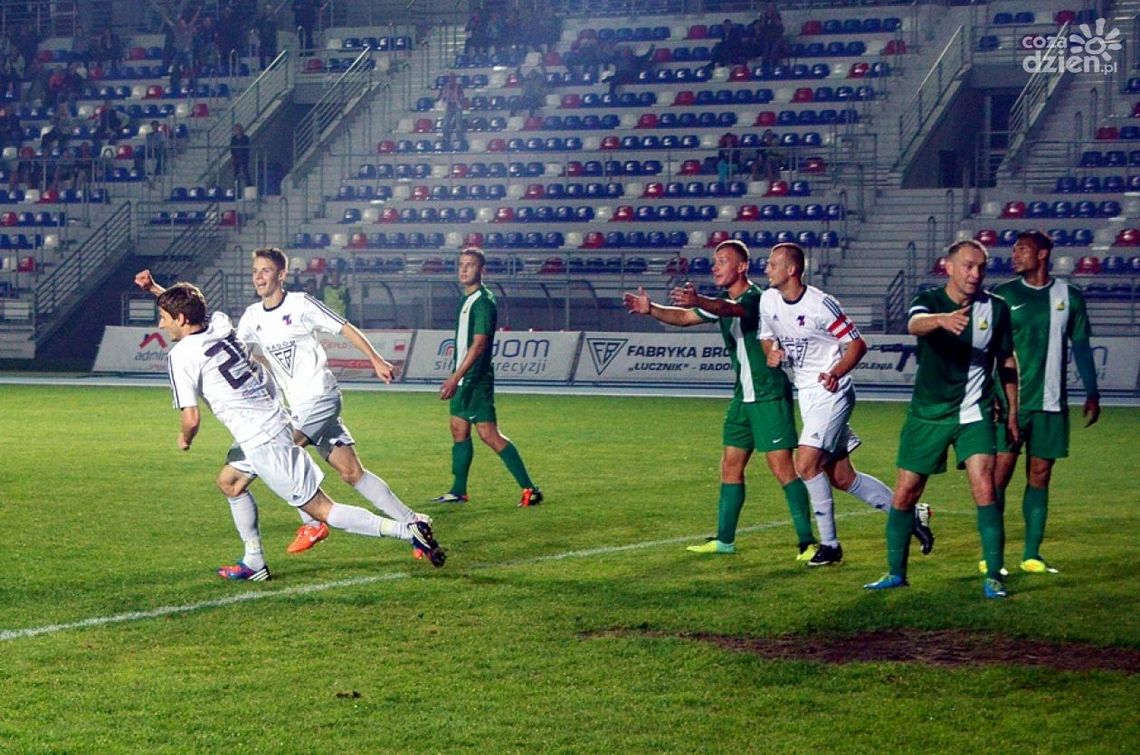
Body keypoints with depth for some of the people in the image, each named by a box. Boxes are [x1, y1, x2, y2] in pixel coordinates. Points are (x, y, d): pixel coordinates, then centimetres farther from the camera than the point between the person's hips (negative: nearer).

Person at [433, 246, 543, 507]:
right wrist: (455, 378, 22)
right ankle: (458, 491, 20)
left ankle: (529, 488, -14)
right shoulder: (467, 300, 14)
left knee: (489, 434, -13)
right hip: (464, 379, 10)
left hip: (476, 379, -10)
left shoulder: (483, 301, -15)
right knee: (458, 429, 12)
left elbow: (479, 344, -22)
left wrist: (455, 377, -26)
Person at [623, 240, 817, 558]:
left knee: (782, 467, -11)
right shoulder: (723, 301, 11)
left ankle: (808, 542, -9)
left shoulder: (755, 299, -17)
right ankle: (724, 540, 19)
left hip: (770, 395, -9)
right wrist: (651, 309, -2)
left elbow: (729, 308, -39)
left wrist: (699, 300, -58)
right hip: (743, 396, 9)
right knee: (731, 466, 11)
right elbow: (685, 317, 16)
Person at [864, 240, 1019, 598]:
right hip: (927, 414, 0)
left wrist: (1012, 410, 11)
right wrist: (941, 319, -55)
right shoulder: (929, 301, -8)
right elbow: (914, 324, -33)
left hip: (975, 415, 0)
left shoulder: (996, 309, -1)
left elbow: (1007, 360, 11)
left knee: (985, 491, -15)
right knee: (905, 494, 4)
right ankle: (896, 573, 20)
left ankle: (993, 577, -7)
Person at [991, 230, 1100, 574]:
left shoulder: (1069, 297, 7)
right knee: (1001, 472, -7)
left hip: (1051, 404, 2)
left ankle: (1032, 555, 11)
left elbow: (1080, 346, 13)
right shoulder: (1003, 296, 1)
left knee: (1039, 476, 6)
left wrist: (1092, 393, 8)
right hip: (1010, 401, -2)